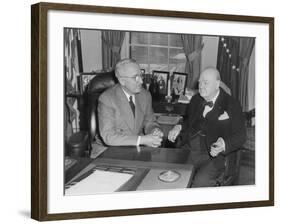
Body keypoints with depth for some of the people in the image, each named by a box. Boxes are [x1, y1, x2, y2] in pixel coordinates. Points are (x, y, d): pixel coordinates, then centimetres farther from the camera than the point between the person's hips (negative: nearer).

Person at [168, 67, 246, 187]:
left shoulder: (231, 105, -4)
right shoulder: (196, 100, 13)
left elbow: (240, 136, -4)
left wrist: (224, 145, -24)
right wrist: (179, 127, 4)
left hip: (215, 156, -5)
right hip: (190, 152, 5)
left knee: (201, 181, -29)